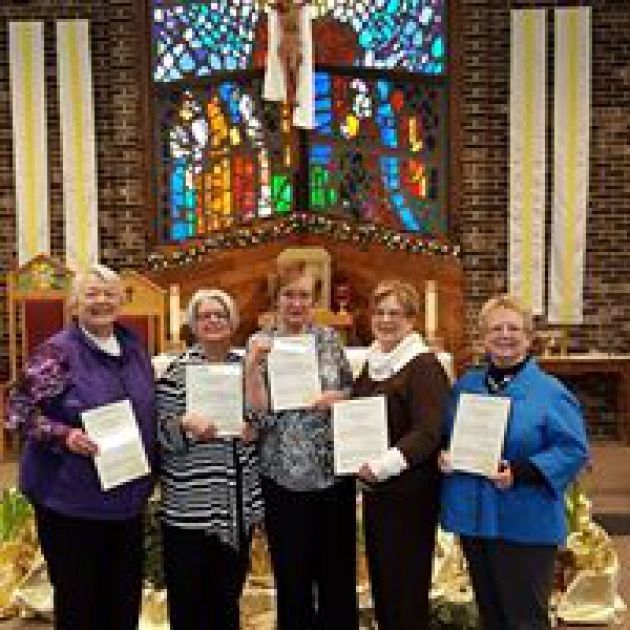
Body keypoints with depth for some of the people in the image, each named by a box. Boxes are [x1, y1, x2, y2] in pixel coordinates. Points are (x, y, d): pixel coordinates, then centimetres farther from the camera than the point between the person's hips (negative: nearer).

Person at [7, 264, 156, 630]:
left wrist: (149, 472, 10)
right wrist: (65, 436, -24)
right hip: (71, 502, -6)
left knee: (125, 600, 16)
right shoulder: (58, 352, -11)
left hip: (128, 498, 6)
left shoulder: (134, 348, 7)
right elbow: (19, 411, -11)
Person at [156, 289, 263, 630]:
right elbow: (160, 433, -7)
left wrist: (254, 429, -1)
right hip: (189, 508, -4)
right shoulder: (177, 370, -6)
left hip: (239, 506, 5)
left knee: (228, 600, 17)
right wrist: (185, 423, -26)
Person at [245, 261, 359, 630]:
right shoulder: (260, 345, -2)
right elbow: (258, 413, -9)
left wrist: (336, 398, -11)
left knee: (339, 575, 12)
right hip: (284, 477, -2)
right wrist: (253, 364, -21)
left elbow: (351, 392, 9)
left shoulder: (329, 339, 4)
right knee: (293, 578, 11)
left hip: (334, 472, 2)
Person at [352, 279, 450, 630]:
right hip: (376, 490, 8)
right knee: (380, 583, 17)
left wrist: (383, 465, -25)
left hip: (411, 493, -8)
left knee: (408, 587, 2)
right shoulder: (372, 364, 10)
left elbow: (428, 432, -21)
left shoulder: (425, 365, -13)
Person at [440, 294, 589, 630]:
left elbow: (573, 450, -13)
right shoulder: (465, 386, 9)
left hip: (525, 525, -5)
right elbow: (445, 436, 19)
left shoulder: (549, 391, -9)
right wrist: (444, 456, -4)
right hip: (474, 518, 6)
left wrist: (520, 473, -23)